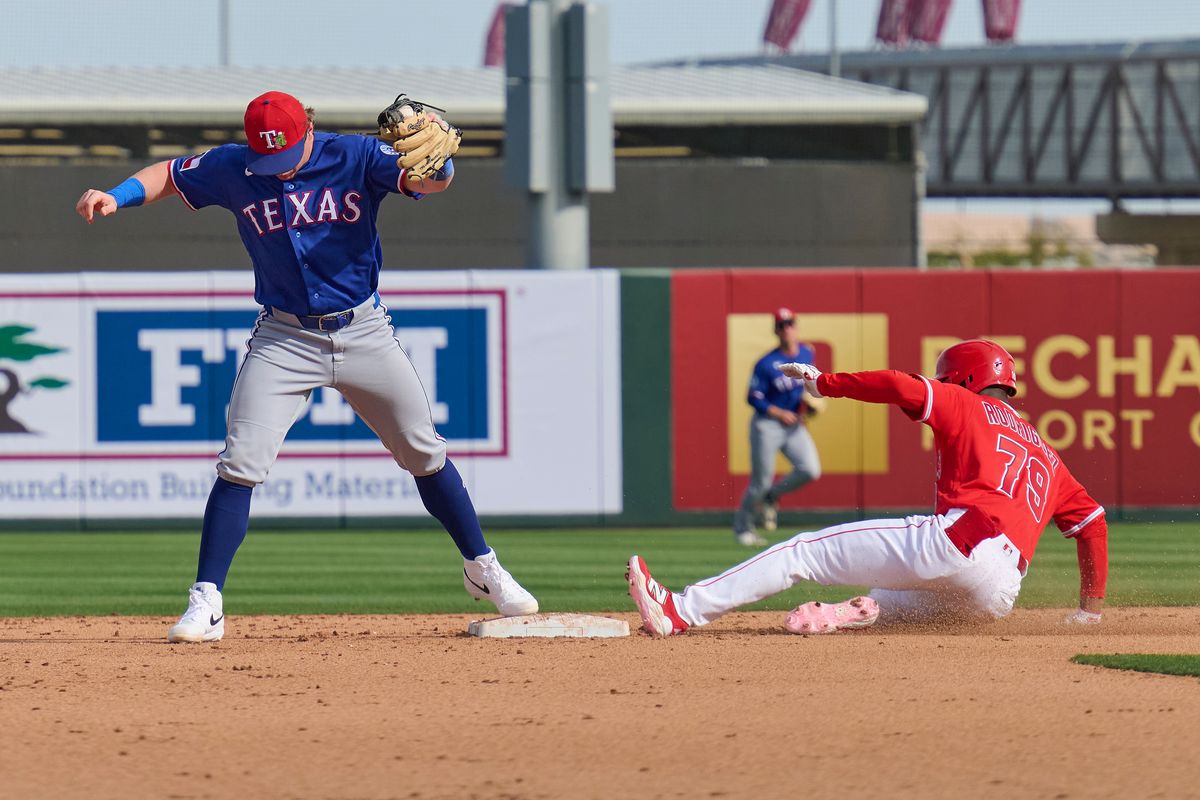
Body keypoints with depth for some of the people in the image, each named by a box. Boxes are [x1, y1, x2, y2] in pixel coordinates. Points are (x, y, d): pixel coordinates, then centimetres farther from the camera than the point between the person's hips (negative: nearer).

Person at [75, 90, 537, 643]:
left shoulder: (359, 157, -12)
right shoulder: (232, 169, -7)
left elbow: (428, 181, -26)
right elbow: (169, 175, 7)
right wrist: (118, 197, -12)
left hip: (364, 332, 0)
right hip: (283, 339, 0)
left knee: (426, 455, 9)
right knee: (240, 466, -12)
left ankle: (481, 569, 27)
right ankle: (205, 602, -9)